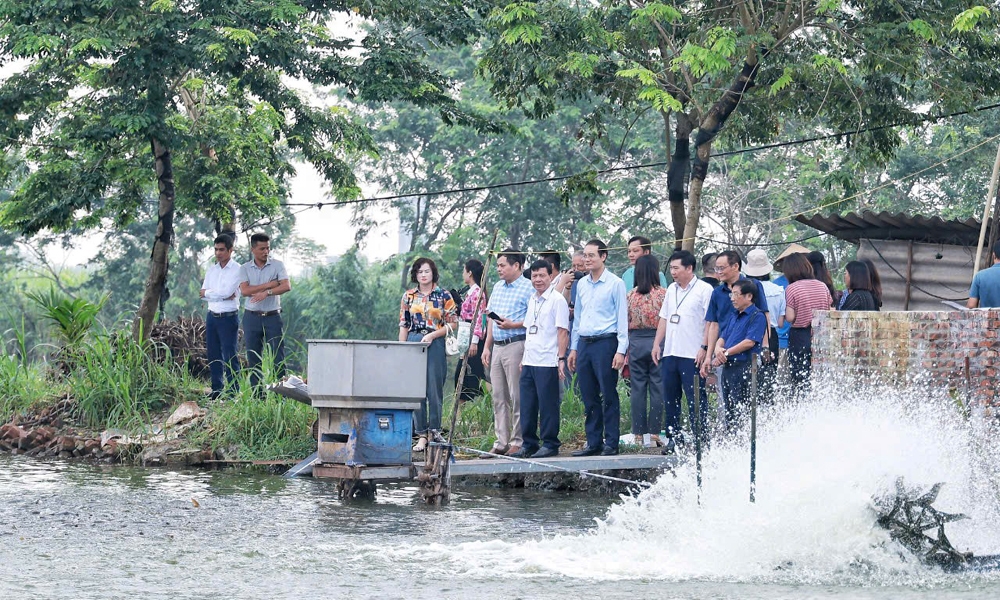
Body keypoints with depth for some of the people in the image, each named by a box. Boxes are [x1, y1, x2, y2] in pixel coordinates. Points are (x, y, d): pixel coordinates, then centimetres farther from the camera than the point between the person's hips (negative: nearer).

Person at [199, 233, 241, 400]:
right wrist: (223, 296, -12)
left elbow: (227, 292, -18)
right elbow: (202, 294, 2)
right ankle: (216, 390, 17)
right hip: (212, 316, 6)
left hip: (228, 317, -6)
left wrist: (208, 293, -4)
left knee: (229, 355, -6)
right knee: (213, 354, 10)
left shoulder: (237, 270, -7)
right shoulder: (211, 270, 12)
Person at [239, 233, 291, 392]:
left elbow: (287, 286, -12)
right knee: (253, 359, 5)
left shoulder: (277, 265, 1)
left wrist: (267, 293, -25)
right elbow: (244, 291, -11)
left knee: (277, 358, -4)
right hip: (252, 317, 1)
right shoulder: (245, 268, 4)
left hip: (272, 317, -1)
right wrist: (269, 285, -13)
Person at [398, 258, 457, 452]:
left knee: (434, 390, -2)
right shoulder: (408, 296, 11)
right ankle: (421, 435, 4)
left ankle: (434, 431, 7)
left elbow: (452, 324, 1)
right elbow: (403, 325, 11)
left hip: (435, 344, -2)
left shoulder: (444, 296, 3)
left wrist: (432, 335, -11)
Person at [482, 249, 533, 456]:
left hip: (516, 345, -8)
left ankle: (518, 442, -2)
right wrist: (487, 347, 18)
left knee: (517, 396, -6)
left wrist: (513, 324, -21)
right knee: (498, 397, 8)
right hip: (497, 346, 8)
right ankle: (501, 442, 12)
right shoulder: (497, 287, 19)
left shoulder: (528, 288, -6)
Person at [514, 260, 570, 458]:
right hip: (529, 362, 8)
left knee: (547, 405, -3)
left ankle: (550, 444, 4)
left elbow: (562, 331, -10)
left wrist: (561, 359, -16)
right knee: (527, 405, 9)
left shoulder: (557, 300, -6)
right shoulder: (532, 300, 17)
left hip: (547, 362, -8)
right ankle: (529, 444, 16)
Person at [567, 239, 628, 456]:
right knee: (589, 398, 6)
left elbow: (622, 318, -5)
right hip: (584, 343, 6)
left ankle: (611, 443, -2)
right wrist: (574, 348, 17)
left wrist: (621, 350, -12)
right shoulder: (581, 284, 15)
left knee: (609, 396, -4)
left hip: (605, 342, -6)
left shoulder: (615, 284, -3)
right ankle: (593, 442, 11)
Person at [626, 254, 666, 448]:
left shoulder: (630, 295, 2)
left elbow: (625, 323, 4)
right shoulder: (663, 294, -5)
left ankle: (639, 433, 6)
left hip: (635, 343, 2)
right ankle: (653, 433, -1)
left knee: (637, 389, 5)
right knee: (657, 389, 2)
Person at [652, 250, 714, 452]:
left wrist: (704, 348, -17)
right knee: (670, 399, 9)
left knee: (696, 399, -5)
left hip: (693, 355, -7)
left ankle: (701, 439, -1)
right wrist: (657, 344, 13)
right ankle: (674, 437, 17)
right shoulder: (671, 290, 16)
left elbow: (710, 321, -10)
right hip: (670, 352, 7)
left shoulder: (704, 290, -5)